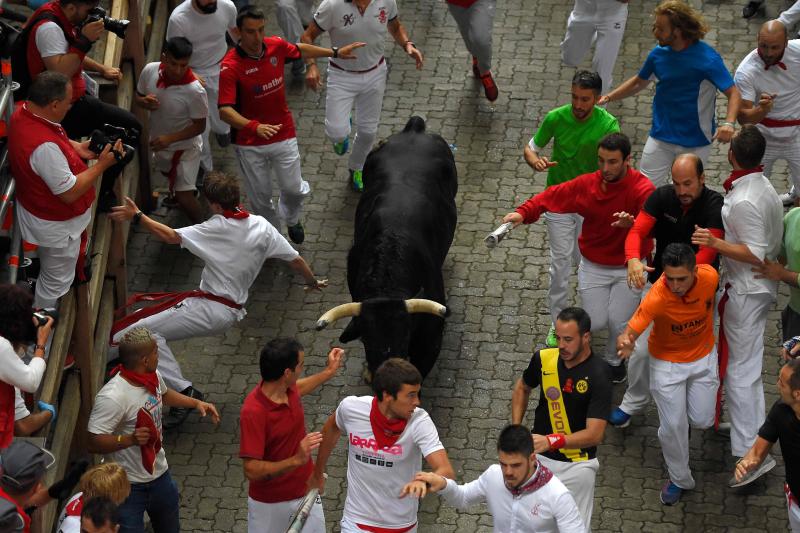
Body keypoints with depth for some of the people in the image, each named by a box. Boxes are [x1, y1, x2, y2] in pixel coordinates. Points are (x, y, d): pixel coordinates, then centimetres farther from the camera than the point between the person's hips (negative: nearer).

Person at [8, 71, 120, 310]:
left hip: (36, 208, 9)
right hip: (56, 225, -9)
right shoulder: (45, 147, -43)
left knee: (50, 273, 33)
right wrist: (101, 165, -24)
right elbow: (70, 193, -32)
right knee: (56, 282, 15)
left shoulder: (23, 112, -13)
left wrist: (76, 148, -3)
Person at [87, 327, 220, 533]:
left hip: (160, 473, 8)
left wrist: (196, 403, 11)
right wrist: (130, 439, -42)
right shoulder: (112, 397, -32)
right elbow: (93, 443, -29)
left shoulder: (153, 377, -6)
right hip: (129, 485, -8)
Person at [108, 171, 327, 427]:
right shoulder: (261, 226, 3)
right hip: (231, 311, 9)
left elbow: (171, 236, -17)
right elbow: (295, 259, 9)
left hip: (210, 309, -9)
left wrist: (137, 216, -13)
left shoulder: (217, 229, -15)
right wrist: (313, 283, 27)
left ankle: (184, 391, -18)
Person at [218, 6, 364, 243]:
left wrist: (335, 52, 24)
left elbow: (300, 50, 16)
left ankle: (291, 218, 44)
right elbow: (225, 110, -32)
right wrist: (255, 127, -48)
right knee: (260, 195, 12)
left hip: (284, 136, 3)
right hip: (250, 143, -3)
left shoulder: (276, 45, -9)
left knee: (294, 189, 9)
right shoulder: (230, 67, -24)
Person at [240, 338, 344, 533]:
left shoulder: (288, 389, -8)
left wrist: (329, 372, 24)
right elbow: (251, 471, -32)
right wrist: (296, 460, -40)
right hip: (270, 502, -6)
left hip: (305, 492, 6)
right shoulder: (253, 412, -31)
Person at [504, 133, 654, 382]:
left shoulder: (642, 188, -24)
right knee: (596, 323, -2)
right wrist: (524, 213, -20)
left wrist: (632, 223, -62)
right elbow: (553, 196, -4)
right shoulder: (587, 184, -11)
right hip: (594, 266, 3)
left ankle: (614, 359, 29)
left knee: (618, 323, -5)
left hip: (629, 268, -2)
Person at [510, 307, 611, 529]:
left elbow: (594, 434, -26)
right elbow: (522, 388, 15)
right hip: (537, 455, 4)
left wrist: (551, 441, -38)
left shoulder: (598, 376, -21)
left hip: (576, 465, -4)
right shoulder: (544, 358, -7)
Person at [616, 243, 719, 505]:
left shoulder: (710, 277, -26)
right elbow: (629, 333, -38)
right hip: (667, 362, -3)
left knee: (702, 421, 7)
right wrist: (625, 343, -61)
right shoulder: (657, 297, -36)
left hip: (703, 356, 3)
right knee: (673, 426, 2)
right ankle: (679, 479, 27)